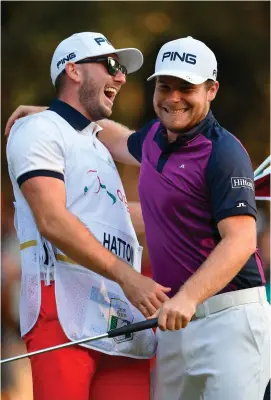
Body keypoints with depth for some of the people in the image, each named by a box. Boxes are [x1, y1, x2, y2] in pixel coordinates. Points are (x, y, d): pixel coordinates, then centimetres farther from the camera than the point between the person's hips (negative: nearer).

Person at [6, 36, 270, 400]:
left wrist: (188, 297, -33)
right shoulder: (155, 137, 14)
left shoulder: (224, 153, -12)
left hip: (228, 318, -8)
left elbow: (240, 241, -21)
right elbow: (123, 142, 40)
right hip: (175, 321, 8)